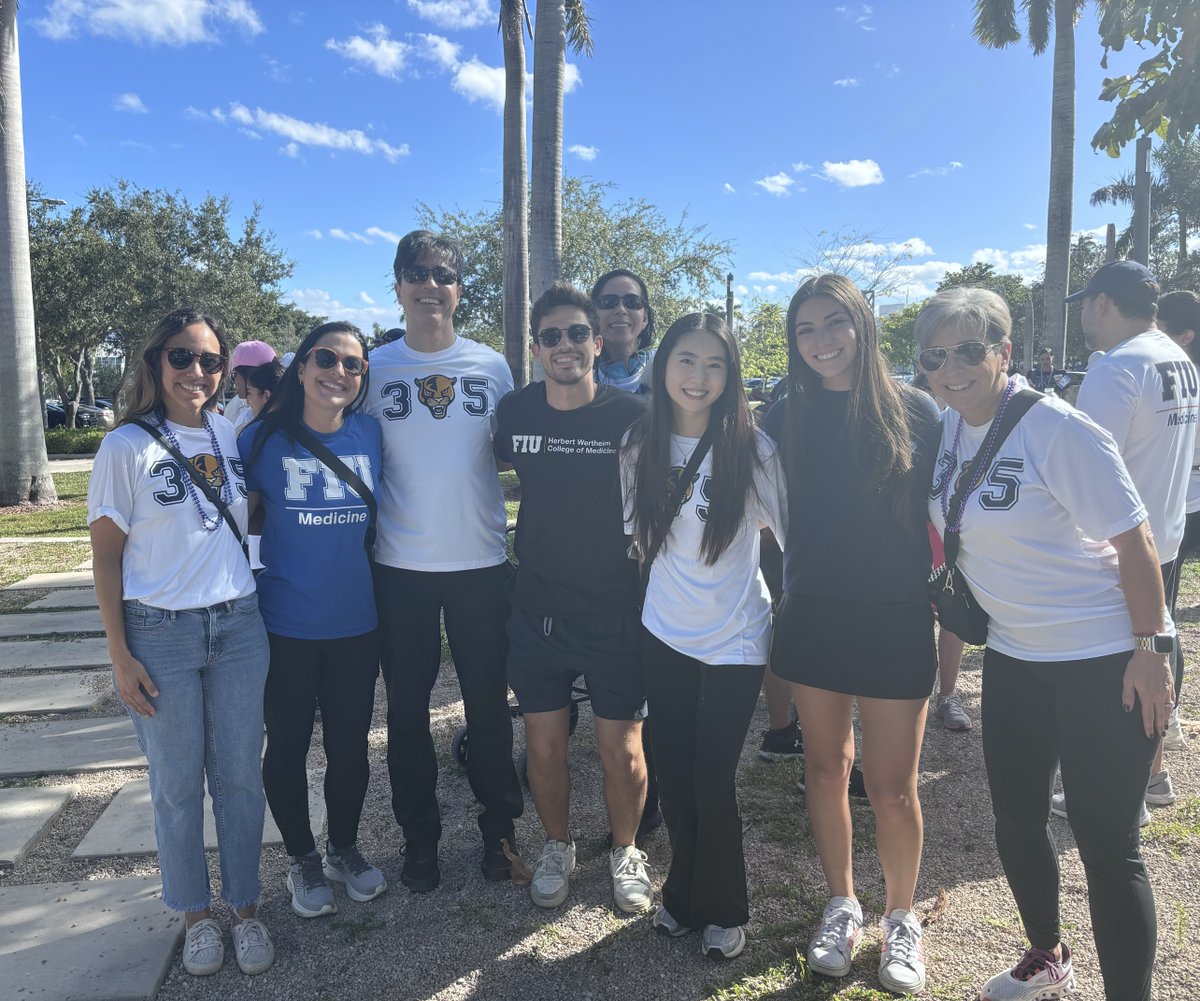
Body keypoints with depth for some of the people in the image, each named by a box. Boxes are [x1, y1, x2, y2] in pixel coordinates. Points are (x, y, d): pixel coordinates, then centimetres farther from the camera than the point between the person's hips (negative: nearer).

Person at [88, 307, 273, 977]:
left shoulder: (231, 433, 5)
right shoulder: (127, 446, -6)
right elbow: (106, 554, -4)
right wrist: (120, 657, -7)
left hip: (238, 626, 3)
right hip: (160, 633, -3)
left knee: (240, 775, 10)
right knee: (178, 784, 10)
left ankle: (246, 909, 27)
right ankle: (197, 914, 29)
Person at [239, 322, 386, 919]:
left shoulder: (370, 434, -2)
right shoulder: (264, 438, -8)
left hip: (356, 624, 2)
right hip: (286, 628, -2)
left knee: (350, 745, 14)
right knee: (288, 746, 12)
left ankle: (344, 849, 39)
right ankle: (302, 860, 35)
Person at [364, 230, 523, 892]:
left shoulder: (492, 366, 4)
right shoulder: (374, 368, 2)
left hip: (481, 562, 0)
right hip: (400, 567, 0)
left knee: (488, 703, 10)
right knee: (408, 709, 10)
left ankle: (499, 828, 28)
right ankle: (419, 837, 28)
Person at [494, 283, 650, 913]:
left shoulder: (632, 416, -10)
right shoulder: (514, 412, -2)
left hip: (616, 609, -2)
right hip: (537, 608, 2)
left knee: (622, 749, 6)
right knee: (544, 745, 12)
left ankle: (625, 851, 33)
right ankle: (557, 847, 37)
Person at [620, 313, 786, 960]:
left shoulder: (751, 447, -13)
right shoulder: (640, 446, -3)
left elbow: (791, 531, -7)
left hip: (734, 639, -3)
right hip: (664, 633, 3)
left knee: (712, 783, 1)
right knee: (673, 776, 12)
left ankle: (723, 912, 27)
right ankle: (684, 896, 37)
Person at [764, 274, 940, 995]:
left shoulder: (915, 410, -3)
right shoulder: (788, 419, 2)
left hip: (895, 620, -2)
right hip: (813, 618, 2)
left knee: (892, 787, 4)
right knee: (826, 768, 13)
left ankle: (902, 917, 30)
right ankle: (843, 904, 35)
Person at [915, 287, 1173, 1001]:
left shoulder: (1056, 428, -19)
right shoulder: (947, 430, 1)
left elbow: (1134, 540, -16)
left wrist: (1150, 649, -15)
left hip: (1108, 660, -7)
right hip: (1015, 655, 7)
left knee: (1107, 844, -1)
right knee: (1017, 818, 17)